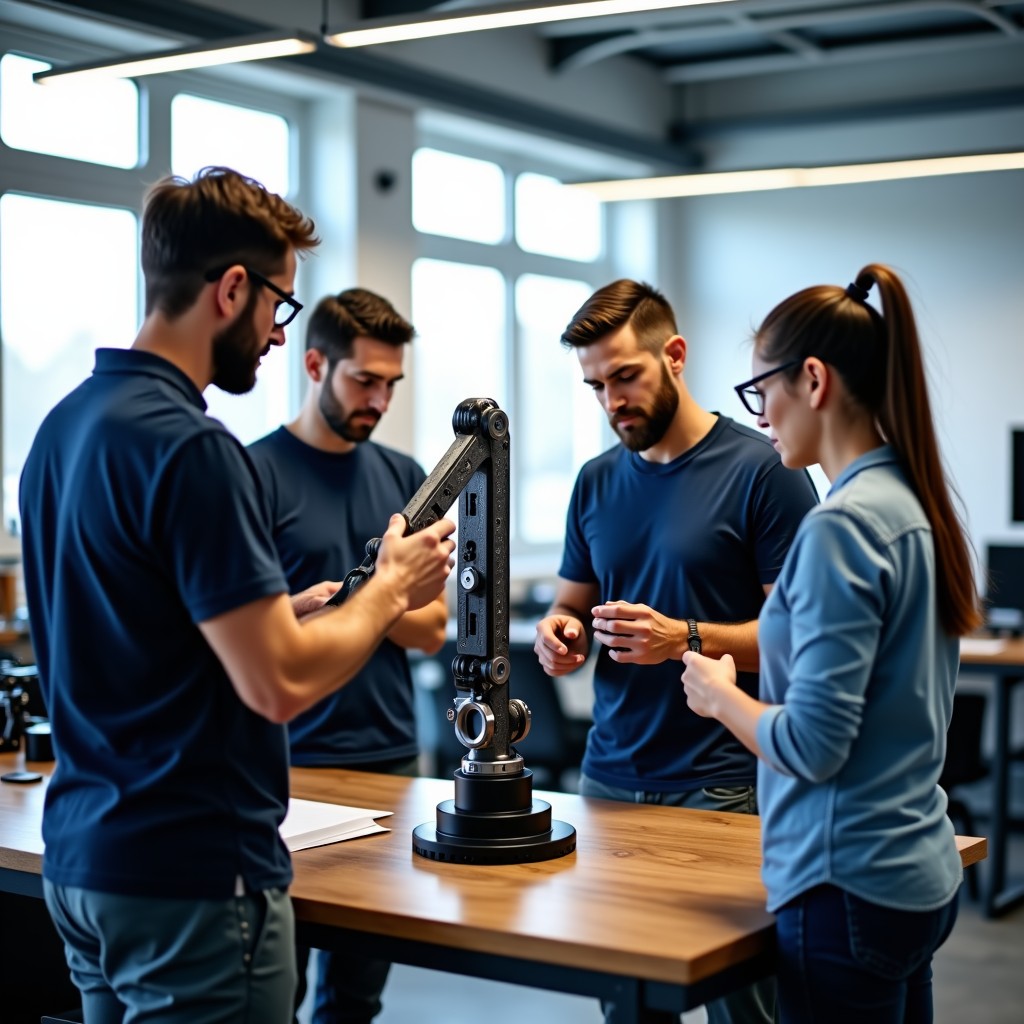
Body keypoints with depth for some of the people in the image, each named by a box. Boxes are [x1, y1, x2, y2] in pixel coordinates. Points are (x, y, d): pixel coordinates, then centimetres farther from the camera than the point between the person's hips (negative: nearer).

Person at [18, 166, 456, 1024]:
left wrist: (283, 615, 12)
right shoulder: (191, 448, -20)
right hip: (191, 878, -9)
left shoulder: (64, 426, 8)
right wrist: (391, 588, -6)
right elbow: (278, 684, -22)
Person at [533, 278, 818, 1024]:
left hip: (723, 786, -5)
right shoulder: (597, 481, 10)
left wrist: (685, 640, -21)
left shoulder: (763, 472, -7)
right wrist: (560, 634, -4)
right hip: (610, 777, 5)